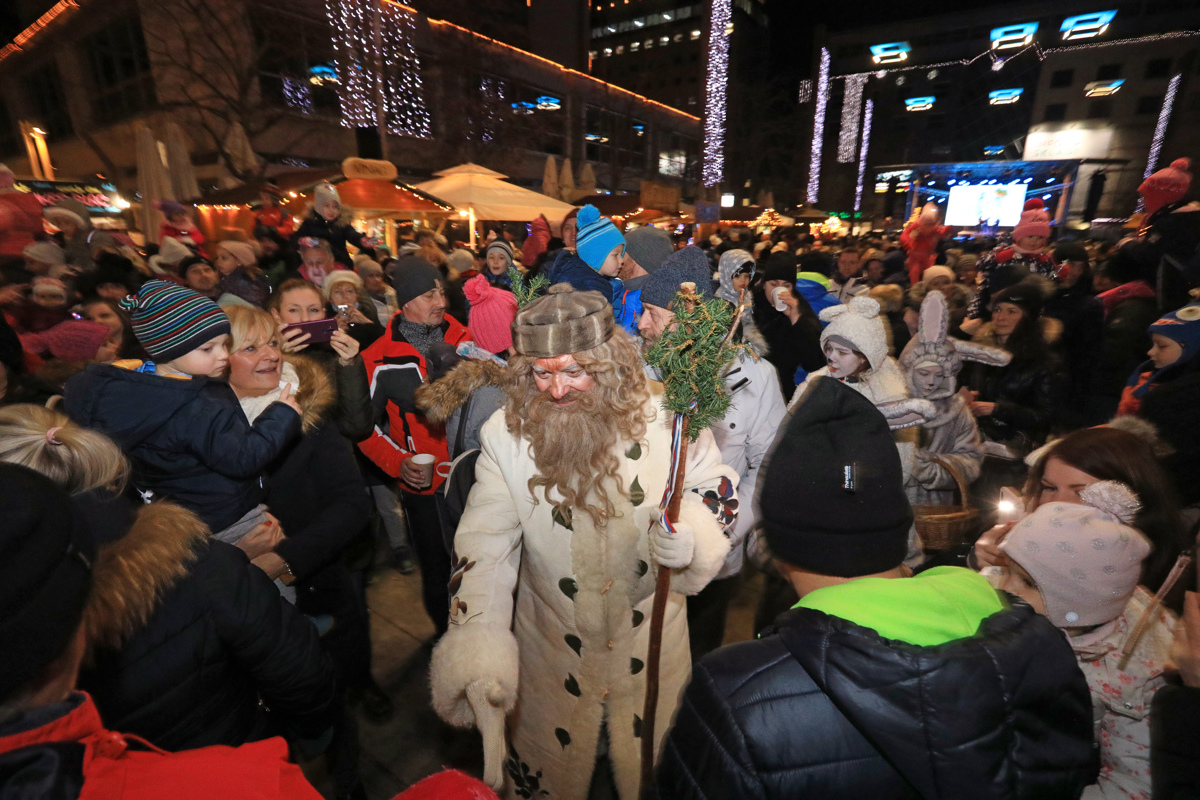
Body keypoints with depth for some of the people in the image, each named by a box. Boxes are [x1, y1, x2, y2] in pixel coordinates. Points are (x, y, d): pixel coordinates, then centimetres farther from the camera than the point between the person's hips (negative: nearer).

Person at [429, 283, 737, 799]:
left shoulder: (665, 414, -17)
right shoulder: (505, 433, -17)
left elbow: (714, 486, -4)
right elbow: (485, 543, -19)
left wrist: (692, 531, -25)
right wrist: (476, 641, -30)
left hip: (652, 641, 1)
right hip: (552, 649, 0)